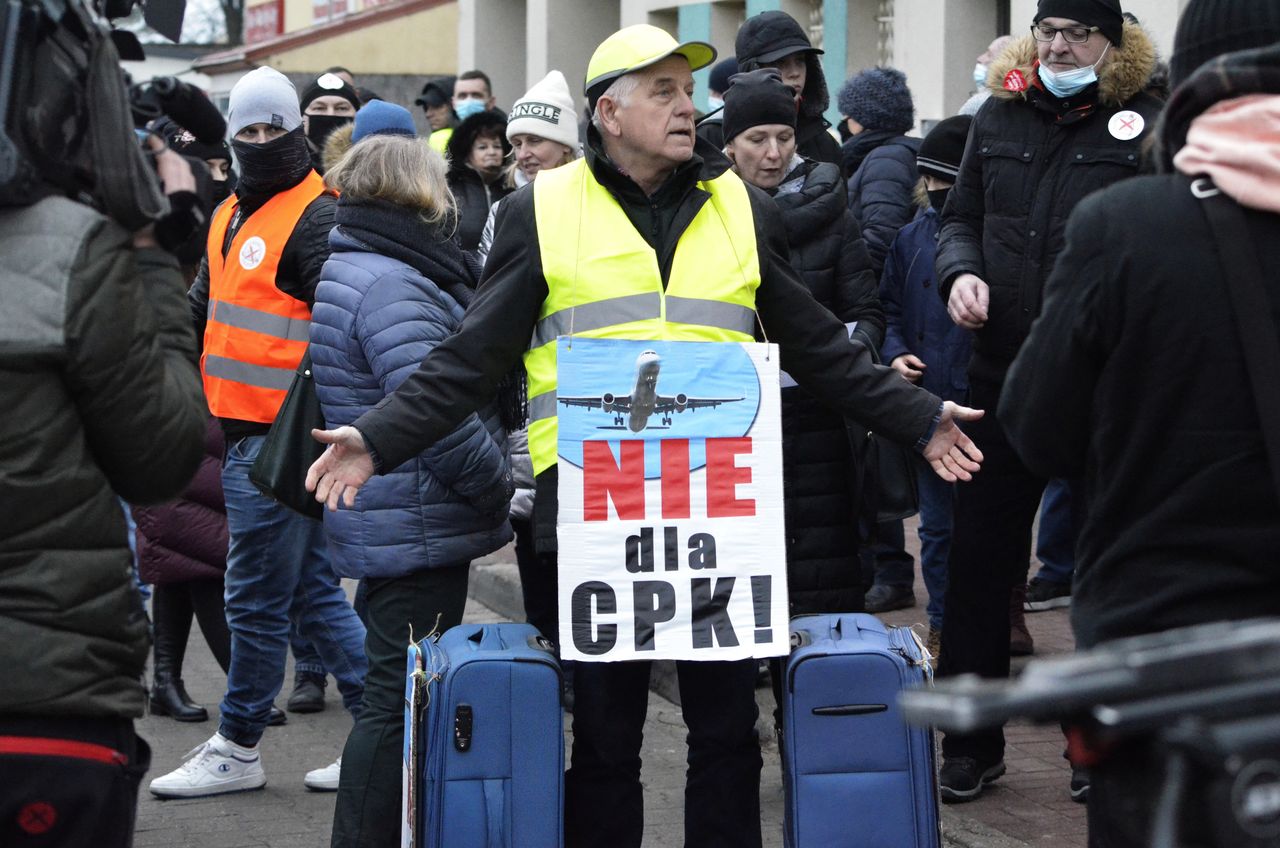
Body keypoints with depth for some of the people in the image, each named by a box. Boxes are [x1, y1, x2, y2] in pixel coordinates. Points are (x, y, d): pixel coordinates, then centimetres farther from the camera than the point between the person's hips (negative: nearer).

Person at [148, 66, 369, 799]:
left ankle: (238, 750, 11)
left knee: (256, 598, 0)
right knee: (314, 588, 12)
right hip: (244, 430, 10)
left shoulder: (316, 218, -11)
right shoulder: (233, 216, 17)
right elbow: (203, 309, 28)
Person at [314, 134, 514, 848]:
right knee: (402, 701, -4)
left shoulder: (349, 266, 15)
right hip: (416, 528, -11)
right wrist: (503, 488, -12)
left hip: (385, 522, 11)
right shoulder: (392, 286, -18)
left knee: (397, 694, 18)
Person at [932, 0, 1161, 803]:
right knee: (979, 557, 8)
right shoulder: (1000, 116, 9)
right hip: (1004, 371, 4)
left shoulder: (1147, 122, -5)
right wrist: (962, 271, -2)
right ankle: (972, 743, 21)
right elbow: (961, 216, 18)